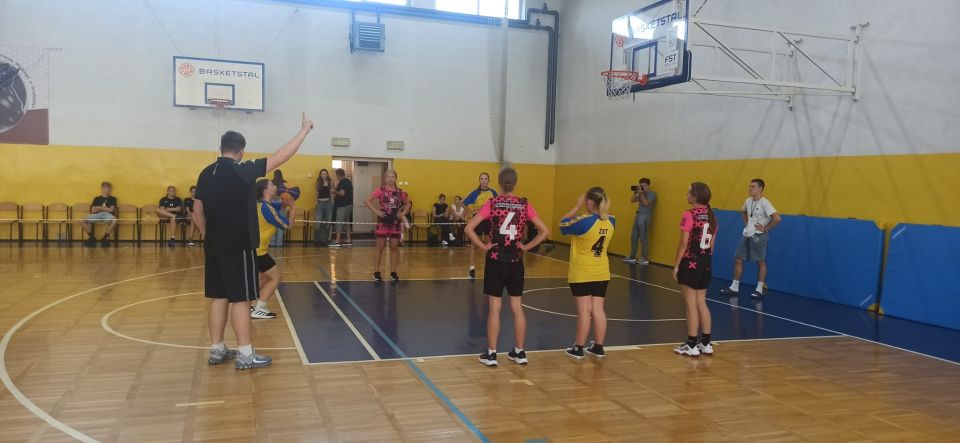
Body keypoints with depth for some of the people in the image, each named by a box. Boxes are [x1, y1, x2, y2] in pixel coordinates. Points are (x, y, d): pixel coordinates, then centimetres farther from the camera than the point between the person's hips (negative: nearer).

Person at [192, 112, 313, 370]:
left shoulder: (206, 174, 8)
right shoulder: (242, 171, -13)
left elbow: (197, 212, 13)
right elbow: (280, 157, -12)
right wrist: (304, 130, -4)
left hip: (214, 245, 7)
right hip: (238, 246, -7)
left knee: (219, 297, 13)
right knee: (240, 299, -2)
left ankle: (217, 350, 19)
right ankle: (245, 355, 3)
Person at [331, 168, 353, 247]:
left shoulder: (343, 182, -14)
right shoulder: (348, 181, 15)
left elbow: (342, 193, -23)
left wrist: (335, 191, -6)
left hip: (343, 205, -10)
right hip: (349, 204, 10)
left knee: (339, 223, -7)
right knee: (346, 222, 14)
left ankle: (337, 241, -9)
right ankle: (348, 240, 15)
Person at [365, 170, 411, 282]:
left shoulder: (400, 192, 5)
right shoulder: (380, 190, -4)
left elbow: (408, 204, 17)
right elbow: (368, 201, -4)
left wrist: (403, 213, 2)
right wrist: (376, 211, -13)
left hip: (395, 223, 3)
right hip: (383, 222, -3)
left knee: (394, 248, 7)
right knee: (380, 248, 2)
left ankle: (393, 272, 15)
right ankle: (376, 272, 10)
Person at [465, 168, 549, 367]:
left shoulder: (492, 203, -8)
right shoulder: (524, 205, -1)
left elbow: (469, 228, -15)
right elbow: (544, 231, 0)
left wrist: (483, 246, -6)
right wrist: (526, 247, 4)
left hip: (496, 261, -2)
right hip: (515, 262, 2)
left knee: (494, 308, 4)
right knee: (517, 308, 11)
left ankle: (491, 354, 11)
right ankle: (519, 352, 19)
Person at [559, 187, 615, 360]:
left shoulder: (584, 221, -20)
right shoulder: (611, 222, -3)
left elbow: (563, 224, -3)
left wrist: (577, 207, 1)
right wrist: (603, 208, 7)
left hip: (581, 274, -5)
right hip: (602, 273, 5)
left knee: (584, 311, -1)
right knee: (598, 310, 10)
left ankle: (578, 349, 8)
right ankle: (598, 347, 18)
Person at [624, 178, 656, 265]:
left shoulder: (652, 194, -3)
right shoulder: (641, 194, 18)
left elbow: (646, 203, -16)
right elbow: (632, 200, 13)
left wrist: (641, 193, -13)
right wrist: (635, 193, 0)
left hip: (645, 217, -8)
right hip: (638, 215, 8)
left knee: (643, 238, -8)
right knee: (634, 237, 10)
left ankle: (644, 259, -4)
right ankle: (632, 257, 18)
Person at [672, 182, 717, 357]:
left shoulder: (689, 214, -14)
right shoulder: (711, 216, 7)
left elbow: (684, 243, -15)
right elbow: (712, 244, 11)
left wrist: (676, 265, -9)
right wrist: (705, 259, 19)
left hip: (690, 263, -7)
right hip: (706, 264, 7)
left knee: (691, 305, 0)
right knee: (701, 303, 15)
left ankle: (691, 346, 6)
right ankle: (706, 344, 19)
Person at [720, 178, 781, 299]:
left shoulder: (764, 203, -14)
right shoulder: (748, 201, 9)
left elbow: (777, 218, -23)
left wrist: (766, 228, -14)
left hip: (758, 236, -8)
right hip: (747, 235, 8)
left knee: (760, 262, 2)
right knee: (738, 259, 7)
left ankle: (759, 290, 10)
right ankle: (734, 287, 14)